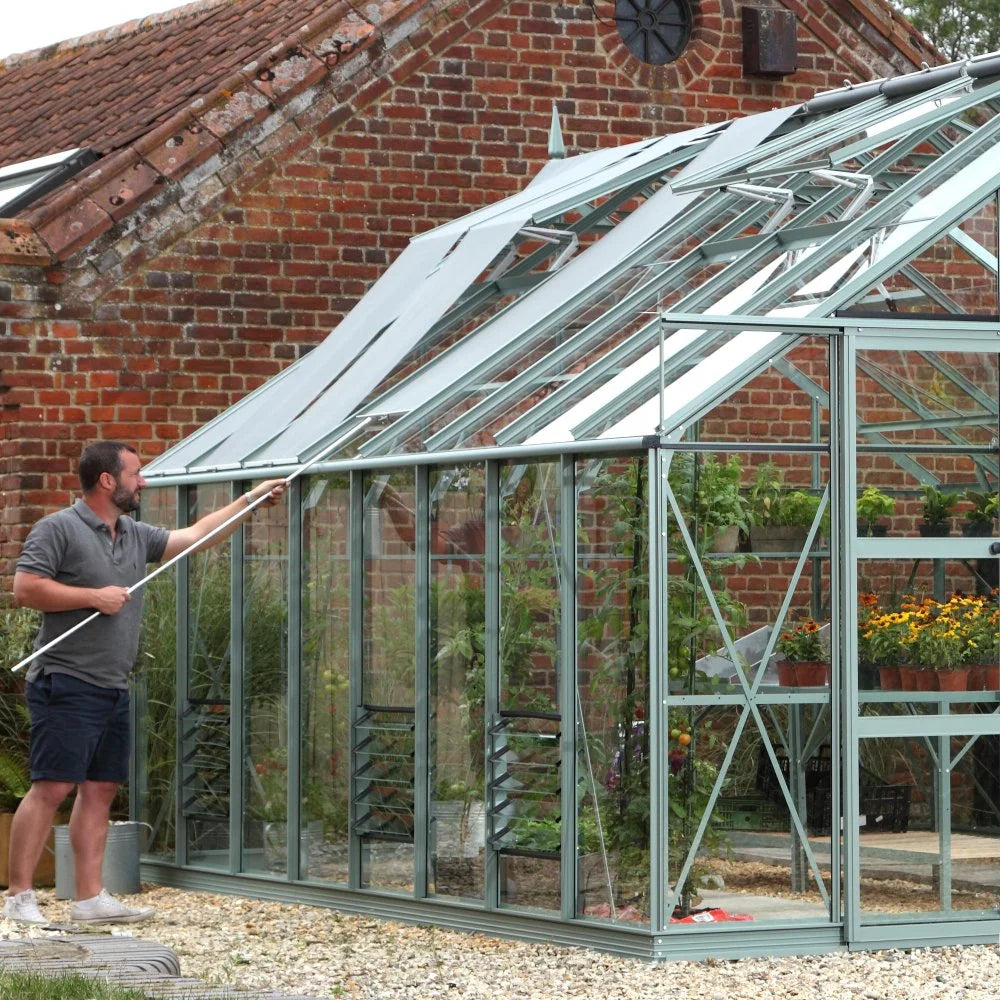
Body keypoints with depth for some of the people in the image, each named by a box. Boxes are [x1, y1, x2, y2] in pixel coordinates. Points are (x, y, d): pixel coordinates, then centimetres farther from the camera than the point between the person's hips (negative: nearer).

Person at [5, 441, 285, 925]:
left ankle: (90, 898, 12)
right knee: (51, 788, -12)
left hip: (112, 690, 9)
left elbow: (195, 535, 25)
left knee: (100, 790, 8)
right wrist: (95, 597, -15)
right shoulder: (58, 529, -7)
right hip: (67, 685, -9)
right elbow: (25, 588, -14)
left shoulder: (135, 536, 17)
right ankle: (19, 896, -10)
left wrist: (251, 499, 23)